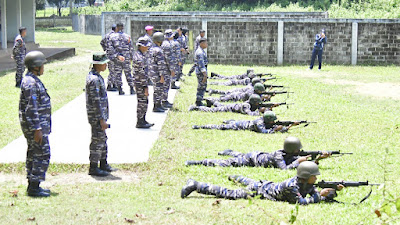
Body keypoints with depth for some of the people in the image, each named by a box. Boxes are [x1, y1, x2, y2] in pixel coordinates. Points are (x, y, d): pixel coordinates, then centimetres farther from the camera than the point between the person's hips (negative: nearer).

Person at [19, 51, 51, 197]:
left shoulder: (33, 80, 14)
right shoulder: (31, 83, -19)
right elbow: (31, 108, -23)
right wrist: (37, 129, -23)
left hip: (38, 124, 11)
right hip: (36, 125, -11)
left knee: (34, 154, 13)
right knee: (42, 154, -9)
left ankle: (32, 185, 18)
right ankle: (34, 187, -6)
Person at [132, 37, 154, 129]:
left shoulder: (137, 54, 9)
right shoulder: (139, 58, -23)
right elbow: (141, 74, -24)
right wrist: (145, 87, -21)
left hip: (139, 82, 10)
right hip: (140, 83, -10)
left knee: (144, 102, 16)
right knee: (142, 102, -1)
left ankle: (143, 120, 24)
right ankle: (140, 122, 7)